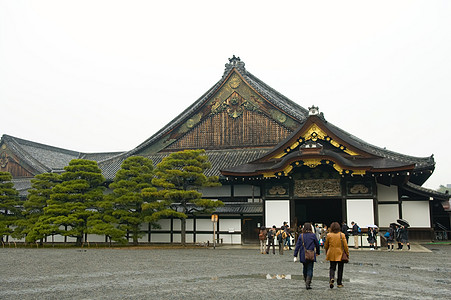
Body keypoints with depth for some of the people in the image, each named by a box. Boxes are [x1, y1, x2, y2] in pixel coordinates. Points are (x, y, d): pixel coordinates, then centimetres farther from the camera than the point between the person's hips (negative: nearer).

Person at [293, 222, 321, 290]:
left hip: (303, 256, 2)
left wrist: (295, 256, 0)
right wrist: (317, 252, 22)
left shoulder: (301, 236, -1)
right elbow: (317, 244, 4)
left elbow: (297, 246, -3)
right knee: (310, 269, 0)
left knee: (305, 268, 20)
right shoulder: (313, 235, -4)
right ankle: (307, 284, -10)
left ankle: (306, 281, 31)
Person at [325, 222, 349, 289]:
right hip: (340, 254, -1)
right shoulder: (342, 235, -8)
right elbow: (345, 246, -6)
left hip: (332, 254, 1)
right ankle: (339, 283, 15)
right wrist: (347, 253, 5)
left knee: (332, 267, 11)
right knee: (340, 269, 11)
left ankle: (331, 278, -16)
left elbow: (326, 246, 4)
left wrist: (327, 253, 20)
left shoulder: (329, 235, -4)